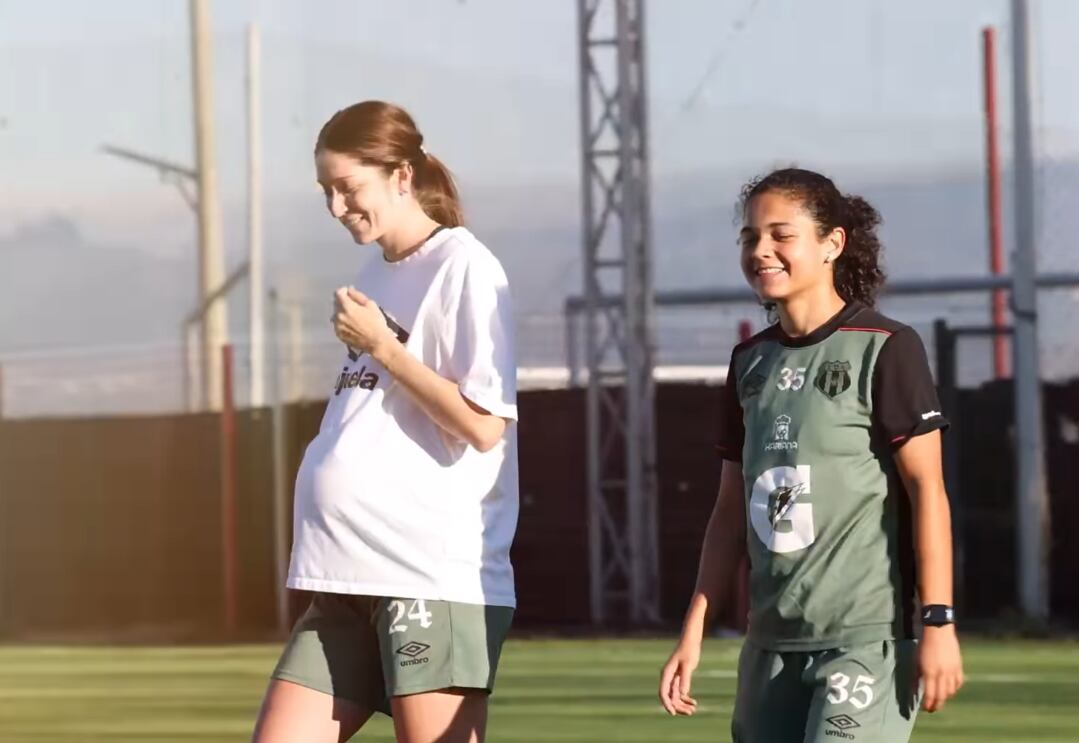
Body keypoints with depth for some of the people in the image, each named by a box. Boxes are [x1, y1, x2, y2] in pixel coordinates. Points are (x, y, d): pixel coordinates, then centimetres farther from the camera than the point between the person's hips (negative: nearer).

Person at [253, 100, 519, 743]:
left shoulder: (463, 268, -7)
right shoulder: (376, 279, 18)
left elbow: (483, 425, -16)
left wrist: (382, 347, -13)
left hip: (437, 581, -8)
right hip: (347, 585, 9)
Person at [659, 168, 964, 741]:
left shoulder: (884, 349, -6)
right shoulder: (751, 363, 14)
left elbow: (927, 488, -9)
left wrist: (938, 622, -15)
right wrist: (693, 635, 13)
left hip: (866, 635, -7)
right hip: (772, 641, 7)